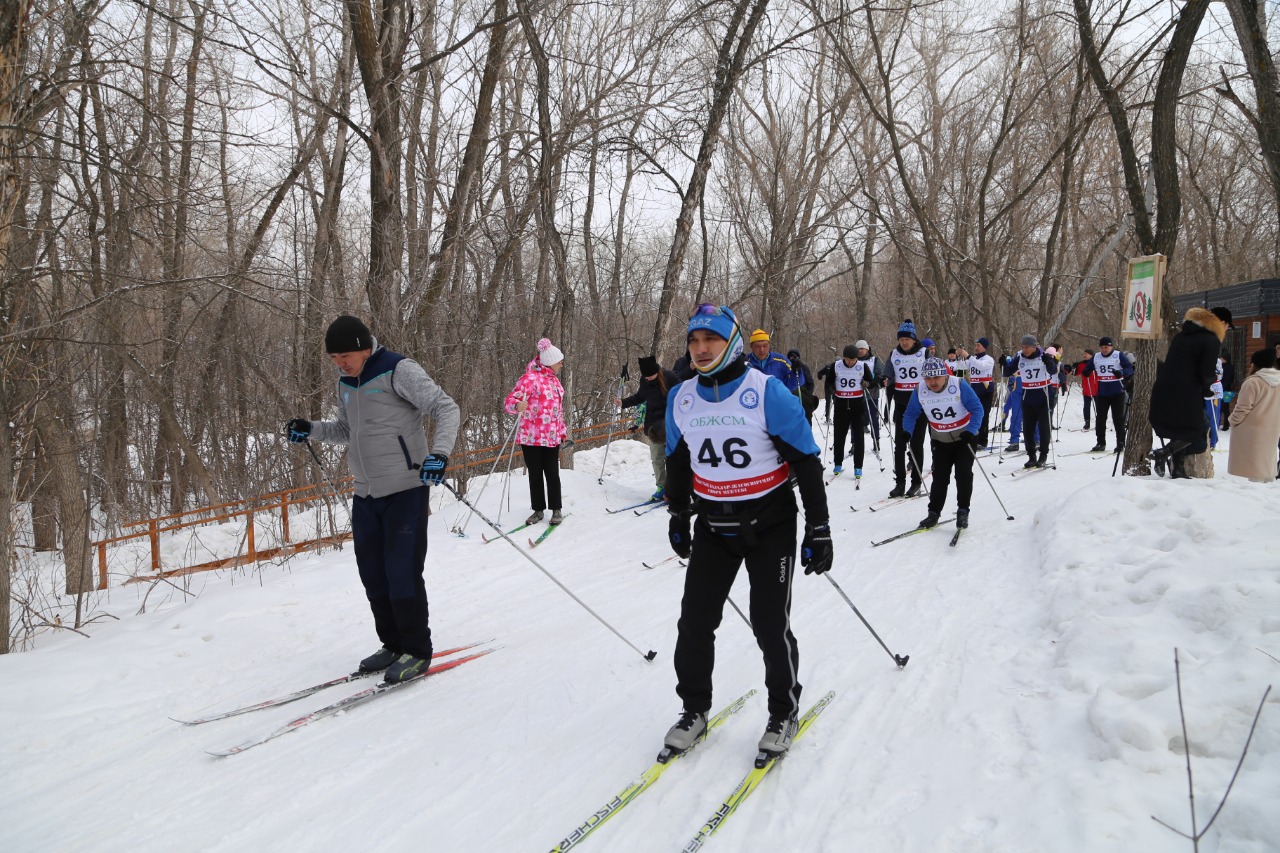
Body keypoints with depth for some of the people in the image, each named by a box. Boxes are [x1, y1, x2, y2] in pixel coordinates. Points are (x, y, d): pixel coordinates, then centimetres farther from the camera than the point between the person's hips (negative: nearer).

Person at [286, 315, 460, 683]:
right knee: (373, 575, 10)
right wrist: (311, 429, 7)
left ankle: (417, 651, 7)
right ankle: (394, 645, 24)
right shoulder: (346, 383, 12)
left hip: (405, 490, -8)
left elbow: (445, 408, -16)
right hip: (365, 495, 8)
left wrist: (439, 452, -31)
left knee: (402, 573, -7)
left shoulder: (398, 370, -12)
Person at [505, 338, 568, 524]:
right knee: (535, 474, 5)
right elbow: (510, 400, -16)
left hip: (551, 437, 5)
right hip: (531, 436, -5)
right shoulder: (531, 378, -9)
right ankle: (538, 510, 17)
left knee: (552, 474, 3)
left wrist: (563, 430, 27)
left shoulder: (554, 380, 14)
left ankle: (556, 510, 15)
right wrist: (517, 406, -38)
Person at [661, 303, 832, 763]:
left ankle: (784, 711, 22)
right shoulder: (681, 399, 0)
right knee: (695, 621, 2)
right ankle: (694, 709, 22)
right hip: (713, 526, 4)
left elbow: (806, 461, -11)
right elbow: (677, 462, 16)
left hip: (770, 524, -4)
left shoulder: (768, 393, -15)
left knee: (770, 625, -2)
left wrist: (818, 529, -10)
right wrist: (678, 516, 22)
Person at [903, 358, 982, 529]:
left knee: (964, 474, -10)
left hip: (964, 438, -2)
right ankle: (933, 513, 8)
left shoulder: (959, 385, -22)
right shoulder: (920, 390, -12)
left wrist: (971, 431, -28)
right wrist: (906, 432, -13)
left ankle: (963, 511, 3)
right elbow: (911, 414, 2)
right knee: (939, 477, -1)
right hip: (941, 442, 3)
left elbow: (977, 408, -17)